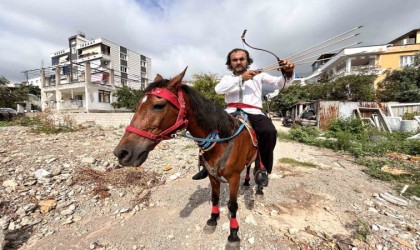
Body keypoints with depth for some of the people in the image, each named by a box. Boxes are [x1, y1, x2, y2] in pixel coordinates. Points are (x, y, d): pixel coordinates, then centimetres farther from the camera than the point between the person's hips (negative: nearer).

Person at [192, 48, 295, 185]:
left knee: (269, 131, -30)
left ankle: (262, 166, -5)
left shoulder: (258, 75, 17)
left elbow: (279, 83, 7)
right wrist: (241, 78, -9)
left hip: (253, 113, -1)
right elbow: (218, 89, -4)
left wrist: (287, 74, -16)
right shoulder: (227, 78, 19)